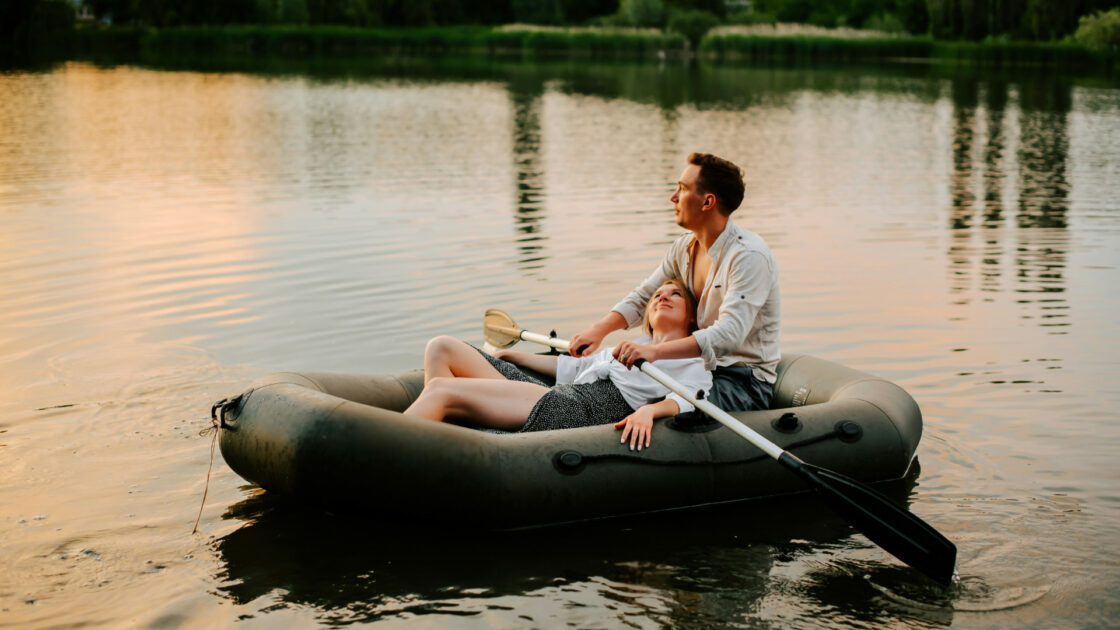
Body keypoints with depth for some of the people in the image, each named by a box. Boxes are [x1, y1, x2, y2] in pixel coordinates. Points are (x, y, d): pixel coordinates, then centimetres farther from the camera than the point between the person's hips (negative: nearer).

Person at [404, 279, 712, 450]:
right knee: (442, 348, -5)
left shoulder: (694, 363, 15)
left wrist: (649, 410, -29)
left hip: (588, 410, -8)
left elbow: (685, 399, -6)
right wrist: (510, 355, 38)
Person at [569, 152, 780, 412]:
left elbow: (729, 335, -32)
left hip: (744, 382, -8)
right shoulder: (684, 248, 7)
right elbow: (642, 297, 14)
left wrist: (654, 350, -43)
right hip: (700, 369, 8)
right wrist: (599, 330, -7)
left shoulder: (749, 255, -21)